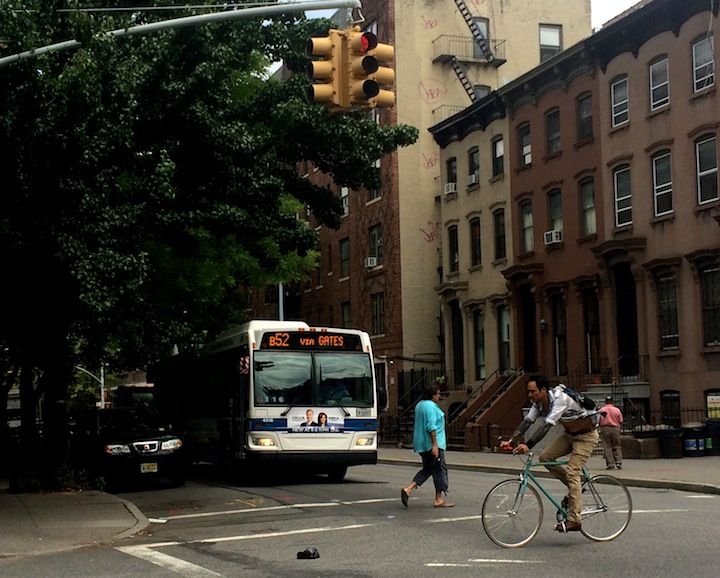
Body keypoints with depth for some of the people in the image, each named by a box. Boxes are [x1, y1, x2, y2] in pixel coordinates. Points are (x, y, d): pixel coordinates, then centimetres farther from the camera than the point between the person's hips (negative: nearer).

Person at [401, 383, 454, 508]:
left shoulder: (419, 405, 14)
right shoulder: (431, 406, -16)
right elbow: (431, 427, -23)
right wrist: (435, 445, -24)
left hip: (421, 444, 9)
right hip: (432, 444, -9)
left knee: (427, 469, 16)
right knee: (439, 470, 1)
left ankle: (408, 489, 3)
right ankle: (439, 499, 5)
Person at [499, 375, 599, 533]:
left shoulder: (559, 399, -32)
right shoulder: (539, 402, -6)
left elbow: (547, 425, -39)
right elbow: (527, 421, -11)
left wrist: (528, 445, -46)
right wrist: (511, 441, -24)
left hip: (586, 435, -8)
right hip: (569, 434, 8)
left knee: (572, 471, -18)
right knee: (545, 457, -7)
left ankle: (574, 520, -17)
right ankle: (575, 487, 10)